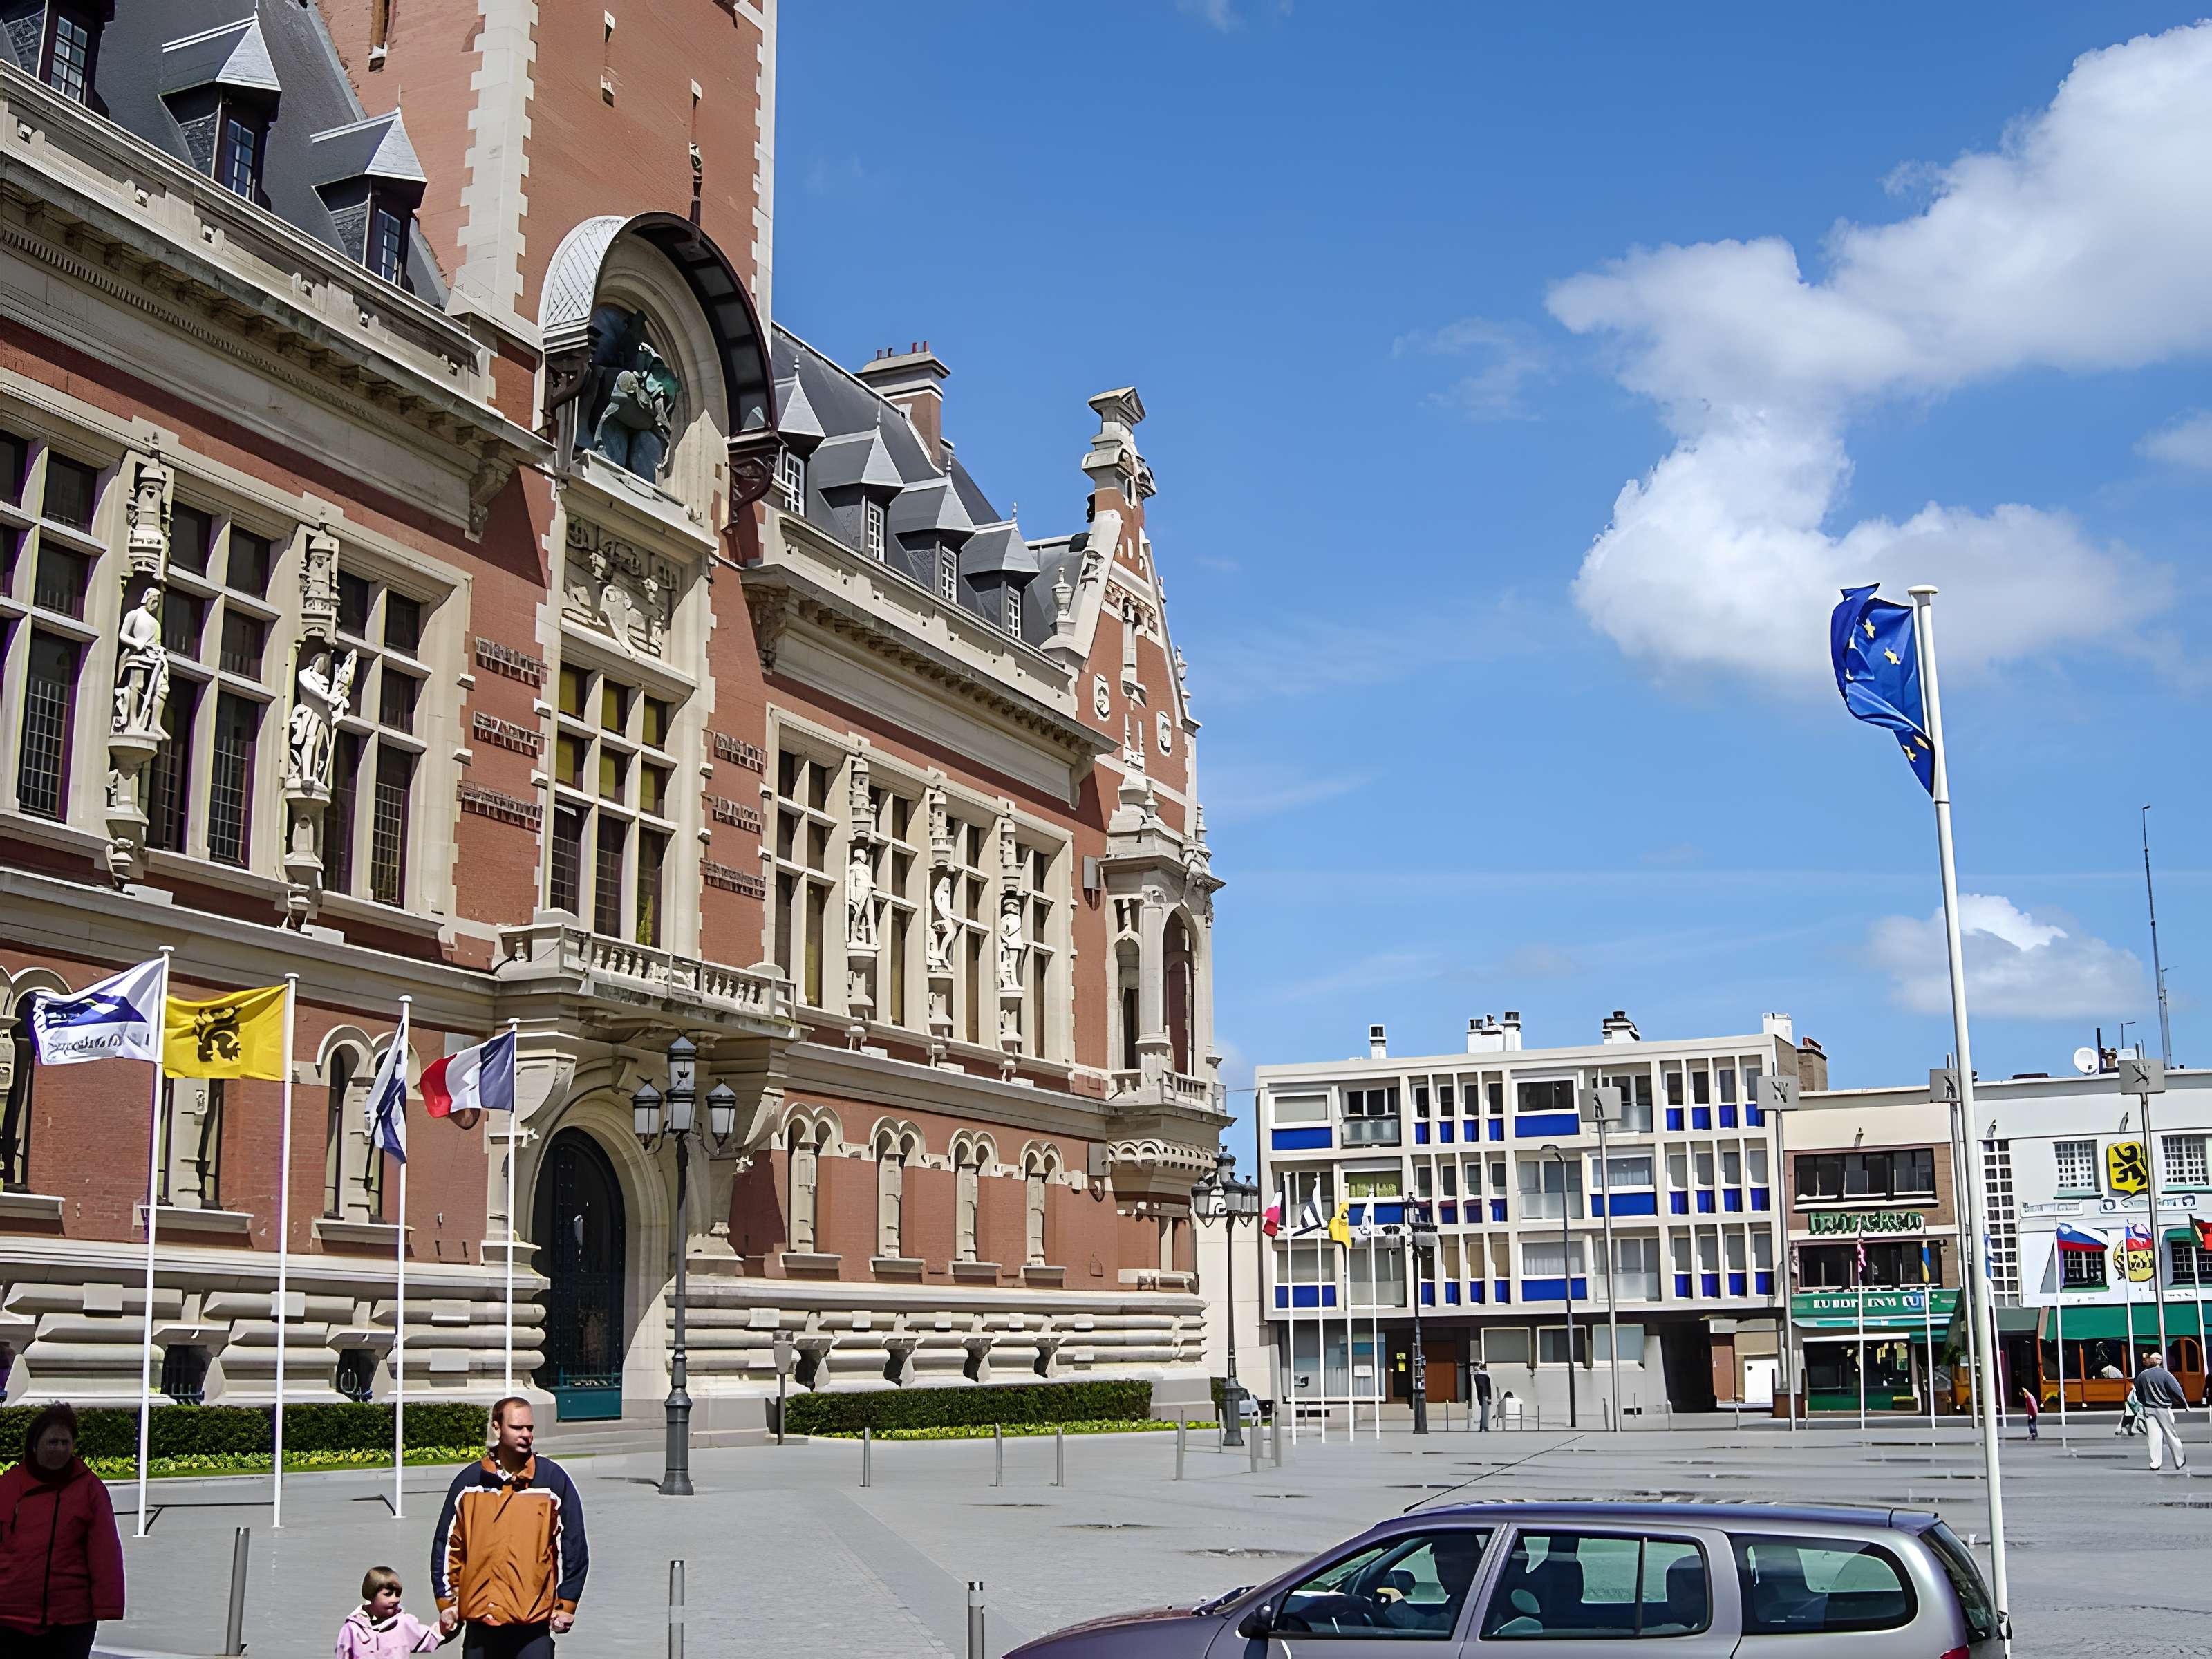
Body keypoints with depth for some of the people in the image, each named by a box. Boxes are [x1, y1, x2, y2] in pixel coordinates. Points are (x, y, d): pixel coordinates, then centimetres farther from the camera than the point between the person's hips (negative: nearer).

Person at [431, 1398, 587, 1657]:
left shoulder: (554, 1478, 0)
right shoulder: (469, 1480, 5)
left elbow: (573, 1545, 4)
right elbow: (446, 1544, 12)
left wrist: (566, 1604, 1)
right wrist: (446, 1602, 8)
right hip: (480, 1621, 2)